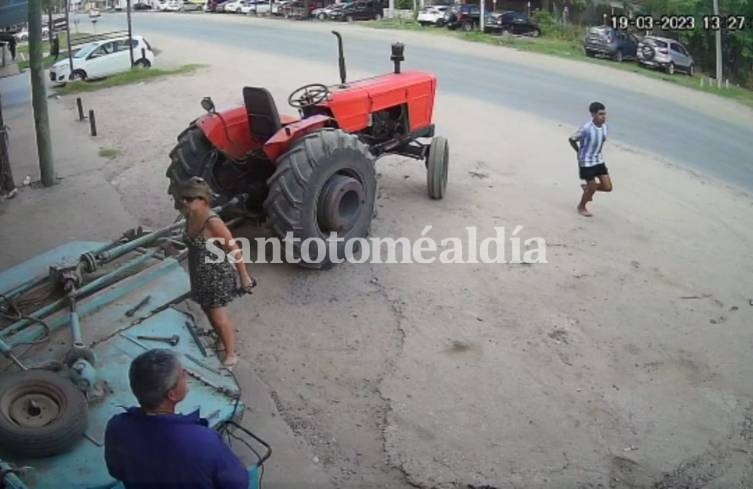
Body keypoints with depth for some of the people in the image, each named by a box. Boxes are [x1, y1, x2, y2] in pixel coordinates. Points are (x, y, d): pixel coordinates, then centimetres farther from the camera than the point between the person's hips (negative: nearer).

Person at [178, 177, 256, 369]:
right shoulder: (190, 216, -4)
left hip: (217, 275, -8)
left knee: (219, 318, 1)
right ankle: (224, 341, 43)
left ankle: (231, 355, 20)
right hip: (200, 275, 8)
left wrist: (244, 276, -15)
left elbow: (234, 249, -21)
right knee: (209, 312, 21)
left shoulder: (213, 222, -28)